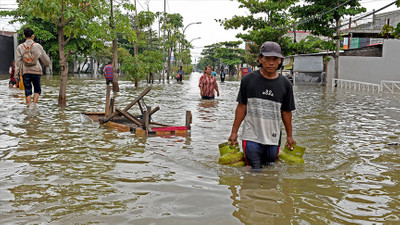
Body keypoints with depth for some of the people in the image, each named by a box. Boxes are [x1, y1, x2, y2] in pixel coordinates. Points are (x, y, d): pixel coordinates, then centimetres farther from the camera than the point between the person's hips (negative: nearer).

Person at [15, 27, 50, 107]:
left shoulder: (20, 47, 0)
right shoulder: (37, 46, -3)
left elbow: (18, 61, -2)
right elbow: (44, 58, 6)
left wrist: (16, 74, 2)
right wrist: (47, 63, 28)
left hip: (25, 72, 1)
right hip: (36, 71, -1)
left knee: (28, 90, 8)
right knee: (37, 89, 12)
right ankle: (34, 104, -6)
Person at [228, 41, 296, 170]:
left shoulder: (285, 84, 3)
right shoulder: (248, 80, -1)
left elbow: (286, 112, 10)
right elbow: (241, 107, 2)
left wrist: (289, 135, 14)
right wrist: (234, 132, 2)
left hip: (273, 137, 2)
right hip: (251, 136, -2)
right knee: (255, 172, -5)